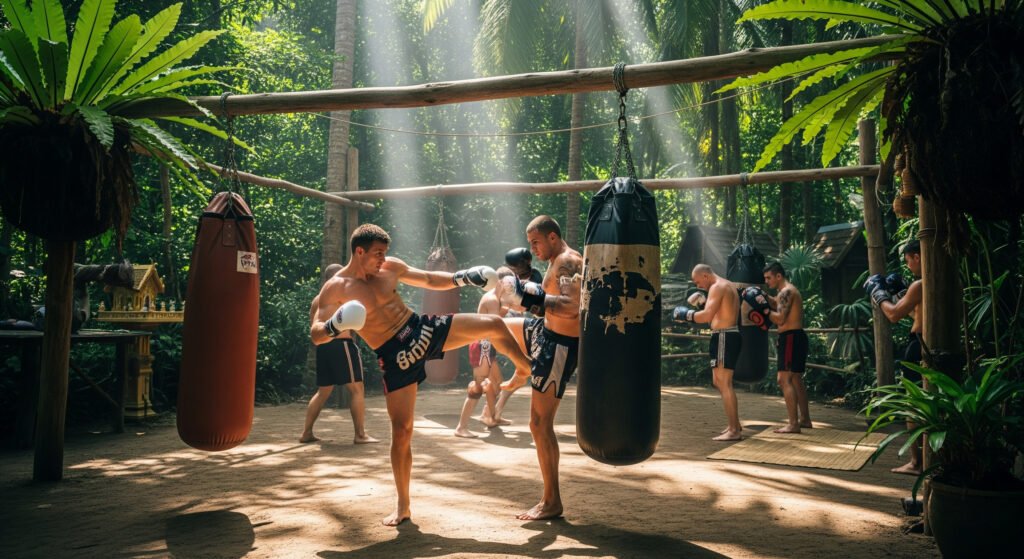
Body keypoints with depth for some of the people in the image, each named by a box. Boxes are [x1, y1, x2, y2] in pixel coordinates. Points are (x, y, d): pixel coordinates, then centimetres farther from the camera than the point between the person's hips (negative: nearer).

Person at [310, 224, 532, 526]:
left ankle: (526, 368, 27)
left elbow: (429, 280, 14)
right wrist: (336, 325, -35)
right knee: (401, 430, -2)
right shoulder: (335, 289, -10)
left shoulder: (390, 267, 2)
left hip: (423, 328, 4)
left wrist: (461, 277, 0)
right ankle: (402, 506, 16)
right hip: (395, 358, -4)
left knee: (493, 324, -4)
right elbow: (315, 335, -13)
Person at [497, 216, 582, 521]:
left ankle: (551, 502, 0)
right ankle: (521, 376, 50)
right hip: (545, 332, 10)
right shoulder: (558, 261, 11)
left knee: (540, 423, -8)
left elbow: (573, 306, -35)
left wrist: (531, 298, -35)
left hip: (559, 345, -10)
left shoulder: (567, 262, -20)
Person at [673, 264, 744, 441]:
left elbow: (707, 316, -24)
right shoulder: (728, 286, 20)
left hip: (724, 337, -11)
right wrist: (703, 303, 14)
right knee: (719, 381, 17)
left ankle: (734, 431, -10)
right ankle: (734, 424, 23)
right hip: (727, 336, 11)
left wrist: (685, 314, -12)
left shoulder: (717, 287, -12)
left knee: (724, 383, -10)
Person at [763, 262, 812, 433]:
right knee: (796, 379, 17)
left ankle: (793, 424, -16)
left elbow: (780, 319, -21)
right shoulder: (790, 290, 19)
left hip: (790, 337, -11)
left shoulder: (786, 292, -14)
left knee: (784, 380, -13)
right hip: (798, 336, 11)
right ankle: (805, 419, 25)